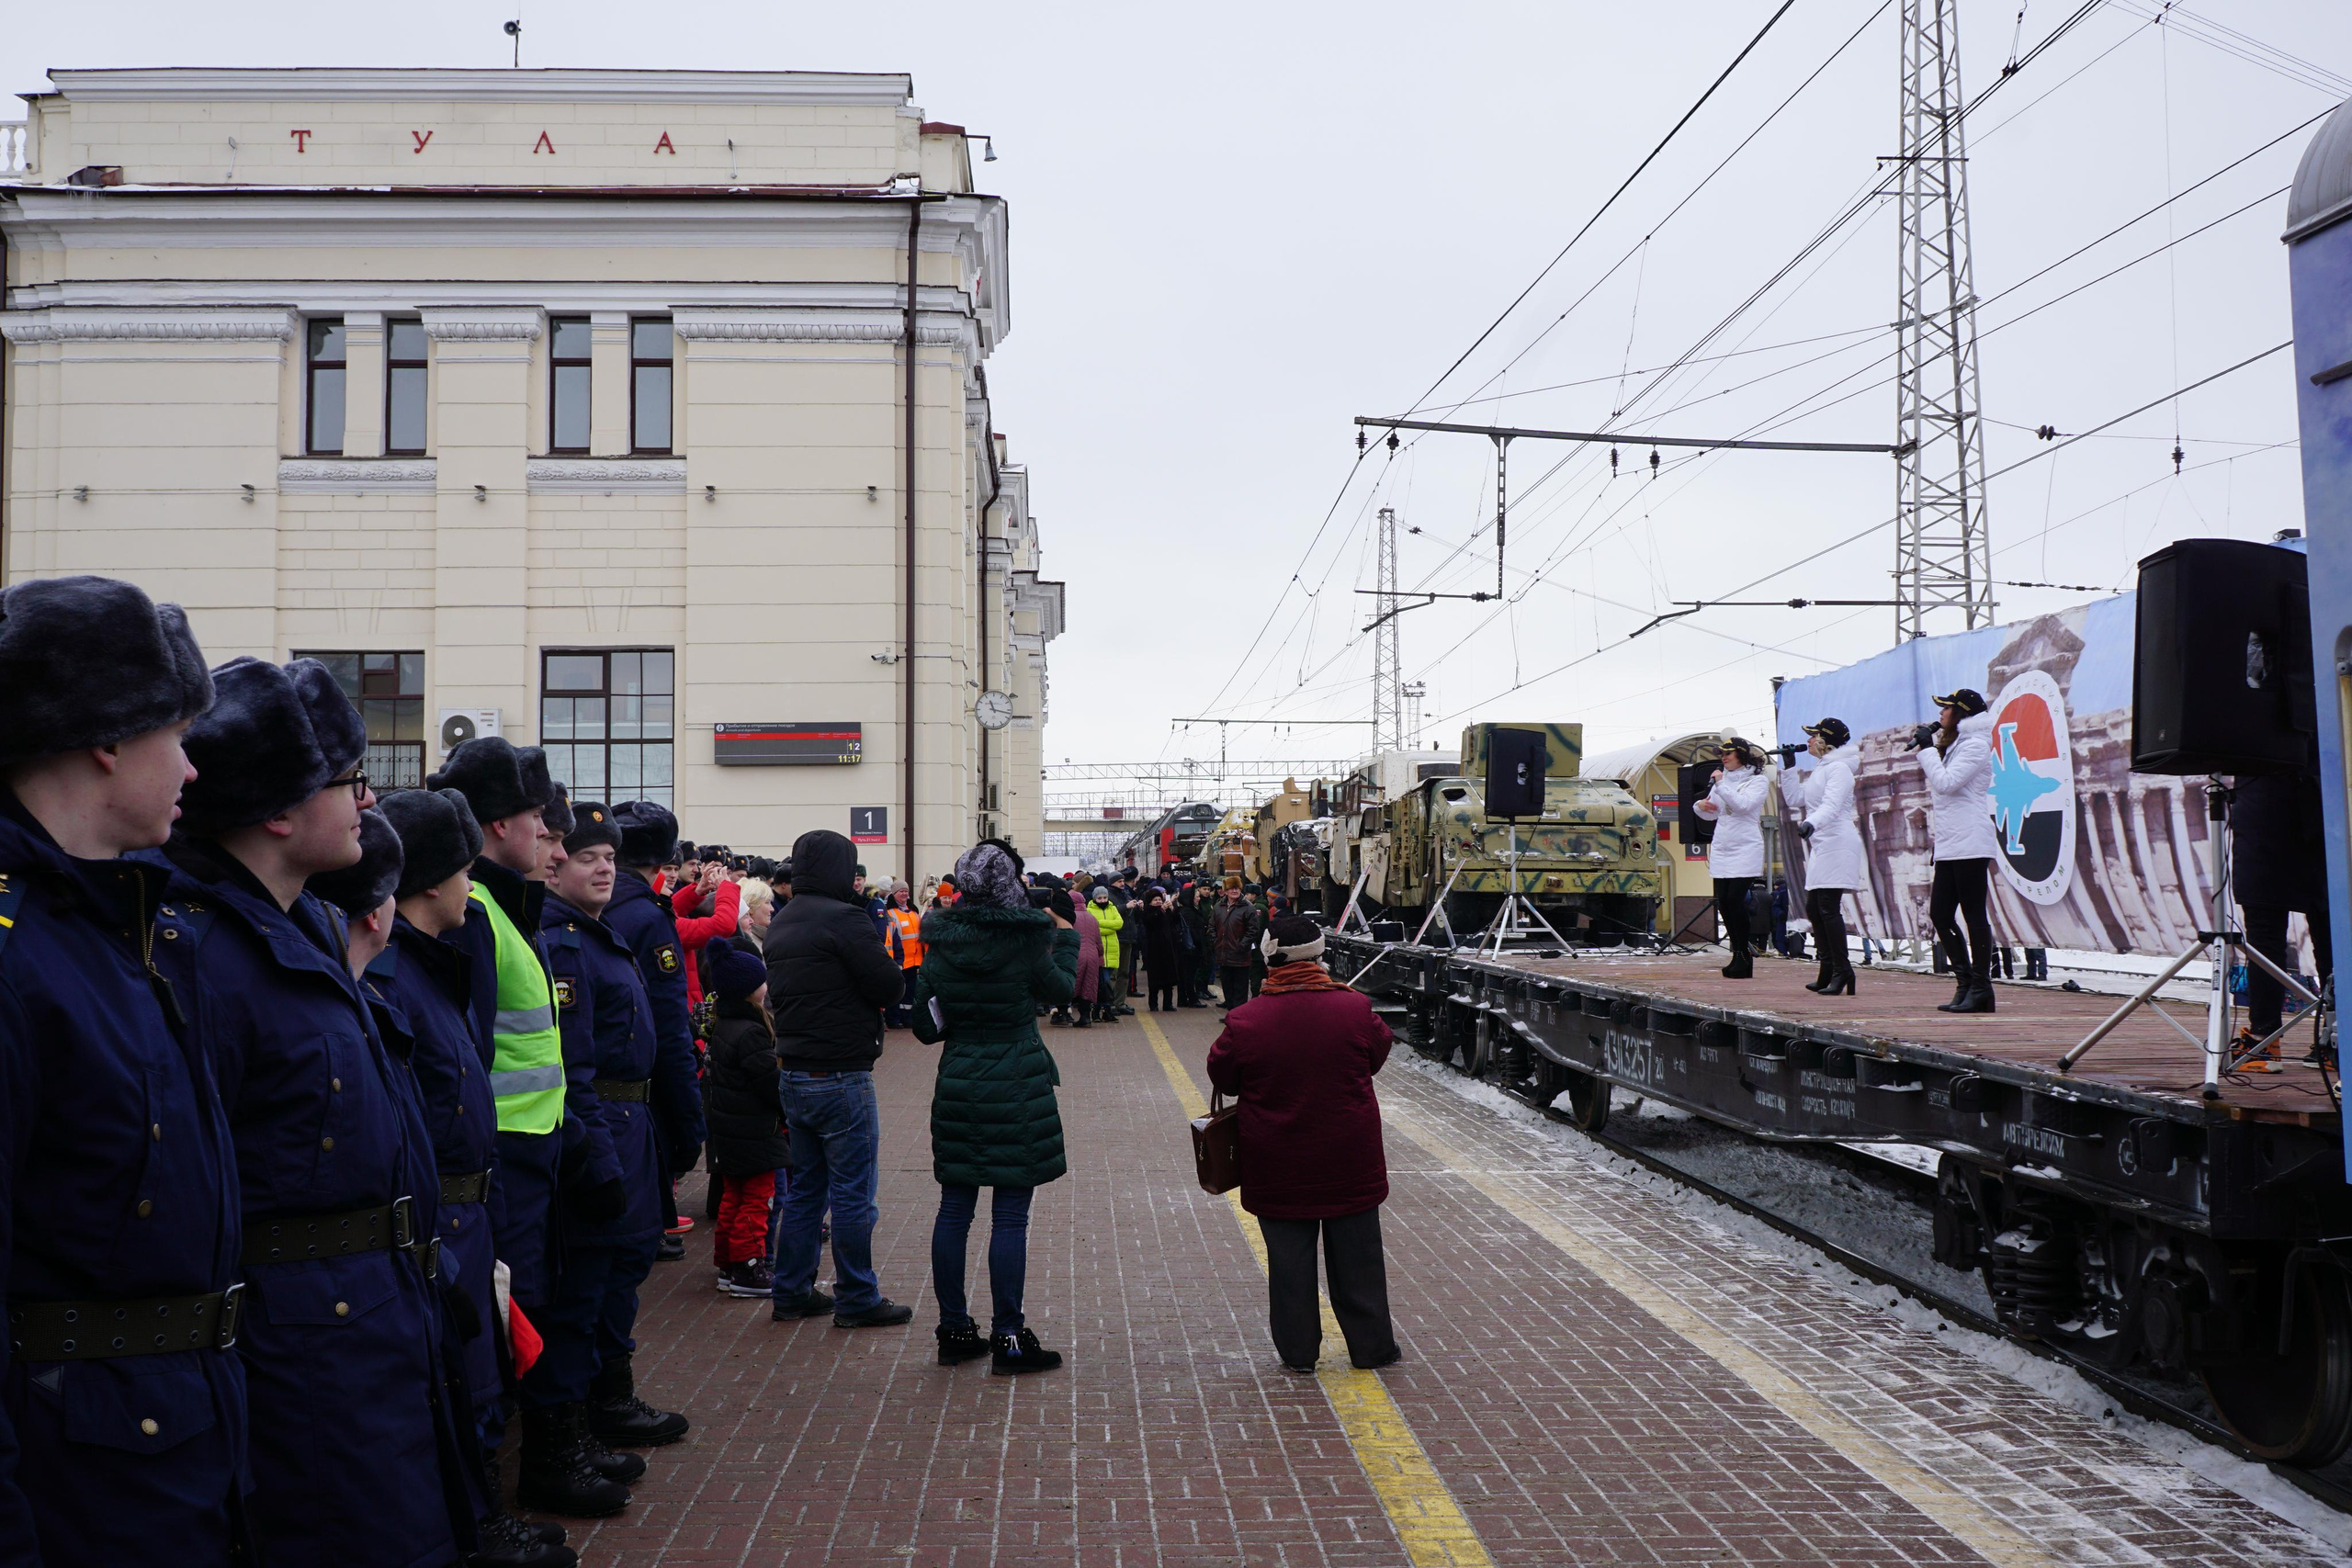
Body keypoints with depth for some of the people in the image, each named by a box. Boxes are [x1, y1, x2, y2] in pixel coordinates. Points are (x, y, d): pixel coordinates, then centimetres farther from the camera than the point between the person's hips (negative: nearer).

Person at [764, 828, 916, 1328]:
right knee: (852, 1194, 1)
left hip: (792, 1074, 9)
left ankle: (792, 1293, 22)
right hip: (840, 1076, -8)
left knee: (803, 1189, 17)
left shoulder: (779, 924, 11)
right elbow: (889, 987, -15)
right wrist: (880, 958, 3)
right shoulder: (843, 919, -17)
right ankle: (857, 1300, 9)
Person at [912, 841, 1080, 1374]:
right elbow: (1064, 987, 7)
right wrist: (1066, 936, 21)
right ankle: (1008, 1339, 5)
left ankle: (953, 1330, 19)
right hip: (1018, 1089, -4)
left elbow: (926, 1027, 6)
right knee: (1010, 1216, 0)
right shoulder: (1025, 940, -12)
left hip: (957, 1084, 5)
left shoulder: (940, 943, 0)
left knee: (954, 1209, 11)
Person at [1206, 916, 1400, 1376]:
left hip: (1277, 1164, -1)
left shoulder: (1245, 1020, -14)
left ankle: (1298, 1352, 18)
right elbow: (1378, 1053, 7)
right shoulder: (1354, 1009, -11)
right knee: (1357, 1255, 14)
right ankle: (1372, 1346, 24)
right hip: (1349, 1161, 1)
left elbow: (1222, 1075, 0)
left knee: (1289, 1259, 11)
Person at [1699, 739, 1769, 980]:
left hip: (1746, 849, -6)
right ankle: (1738, 956, 10)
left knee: (1735, 901, -12)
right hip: (1722, 850, 6)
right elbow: (1711, 814, 19)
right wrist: (1702, 805, -2)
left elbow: (1743, 805, -18)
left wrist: (1720, 785, -16)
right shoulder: (1722, 778, 15)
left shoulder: (1757, 780, 0)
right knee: (1723, 903, 2)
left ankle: (1745, 957, -4)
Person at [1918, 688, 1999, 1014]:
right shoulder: (1954, 746, 21)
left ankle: (1981, 989, -4)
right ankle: (1966, 983, 14)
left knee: (1974, 915, -7)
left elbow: (1946, 782, -16)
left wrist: (1927, 751, -9)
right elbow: (1939, 785, 19)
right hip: (1949, 847, 10)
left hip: (1970, 845, -10)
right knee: (1939, 915, 8)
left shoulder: (1975, 746, -7)